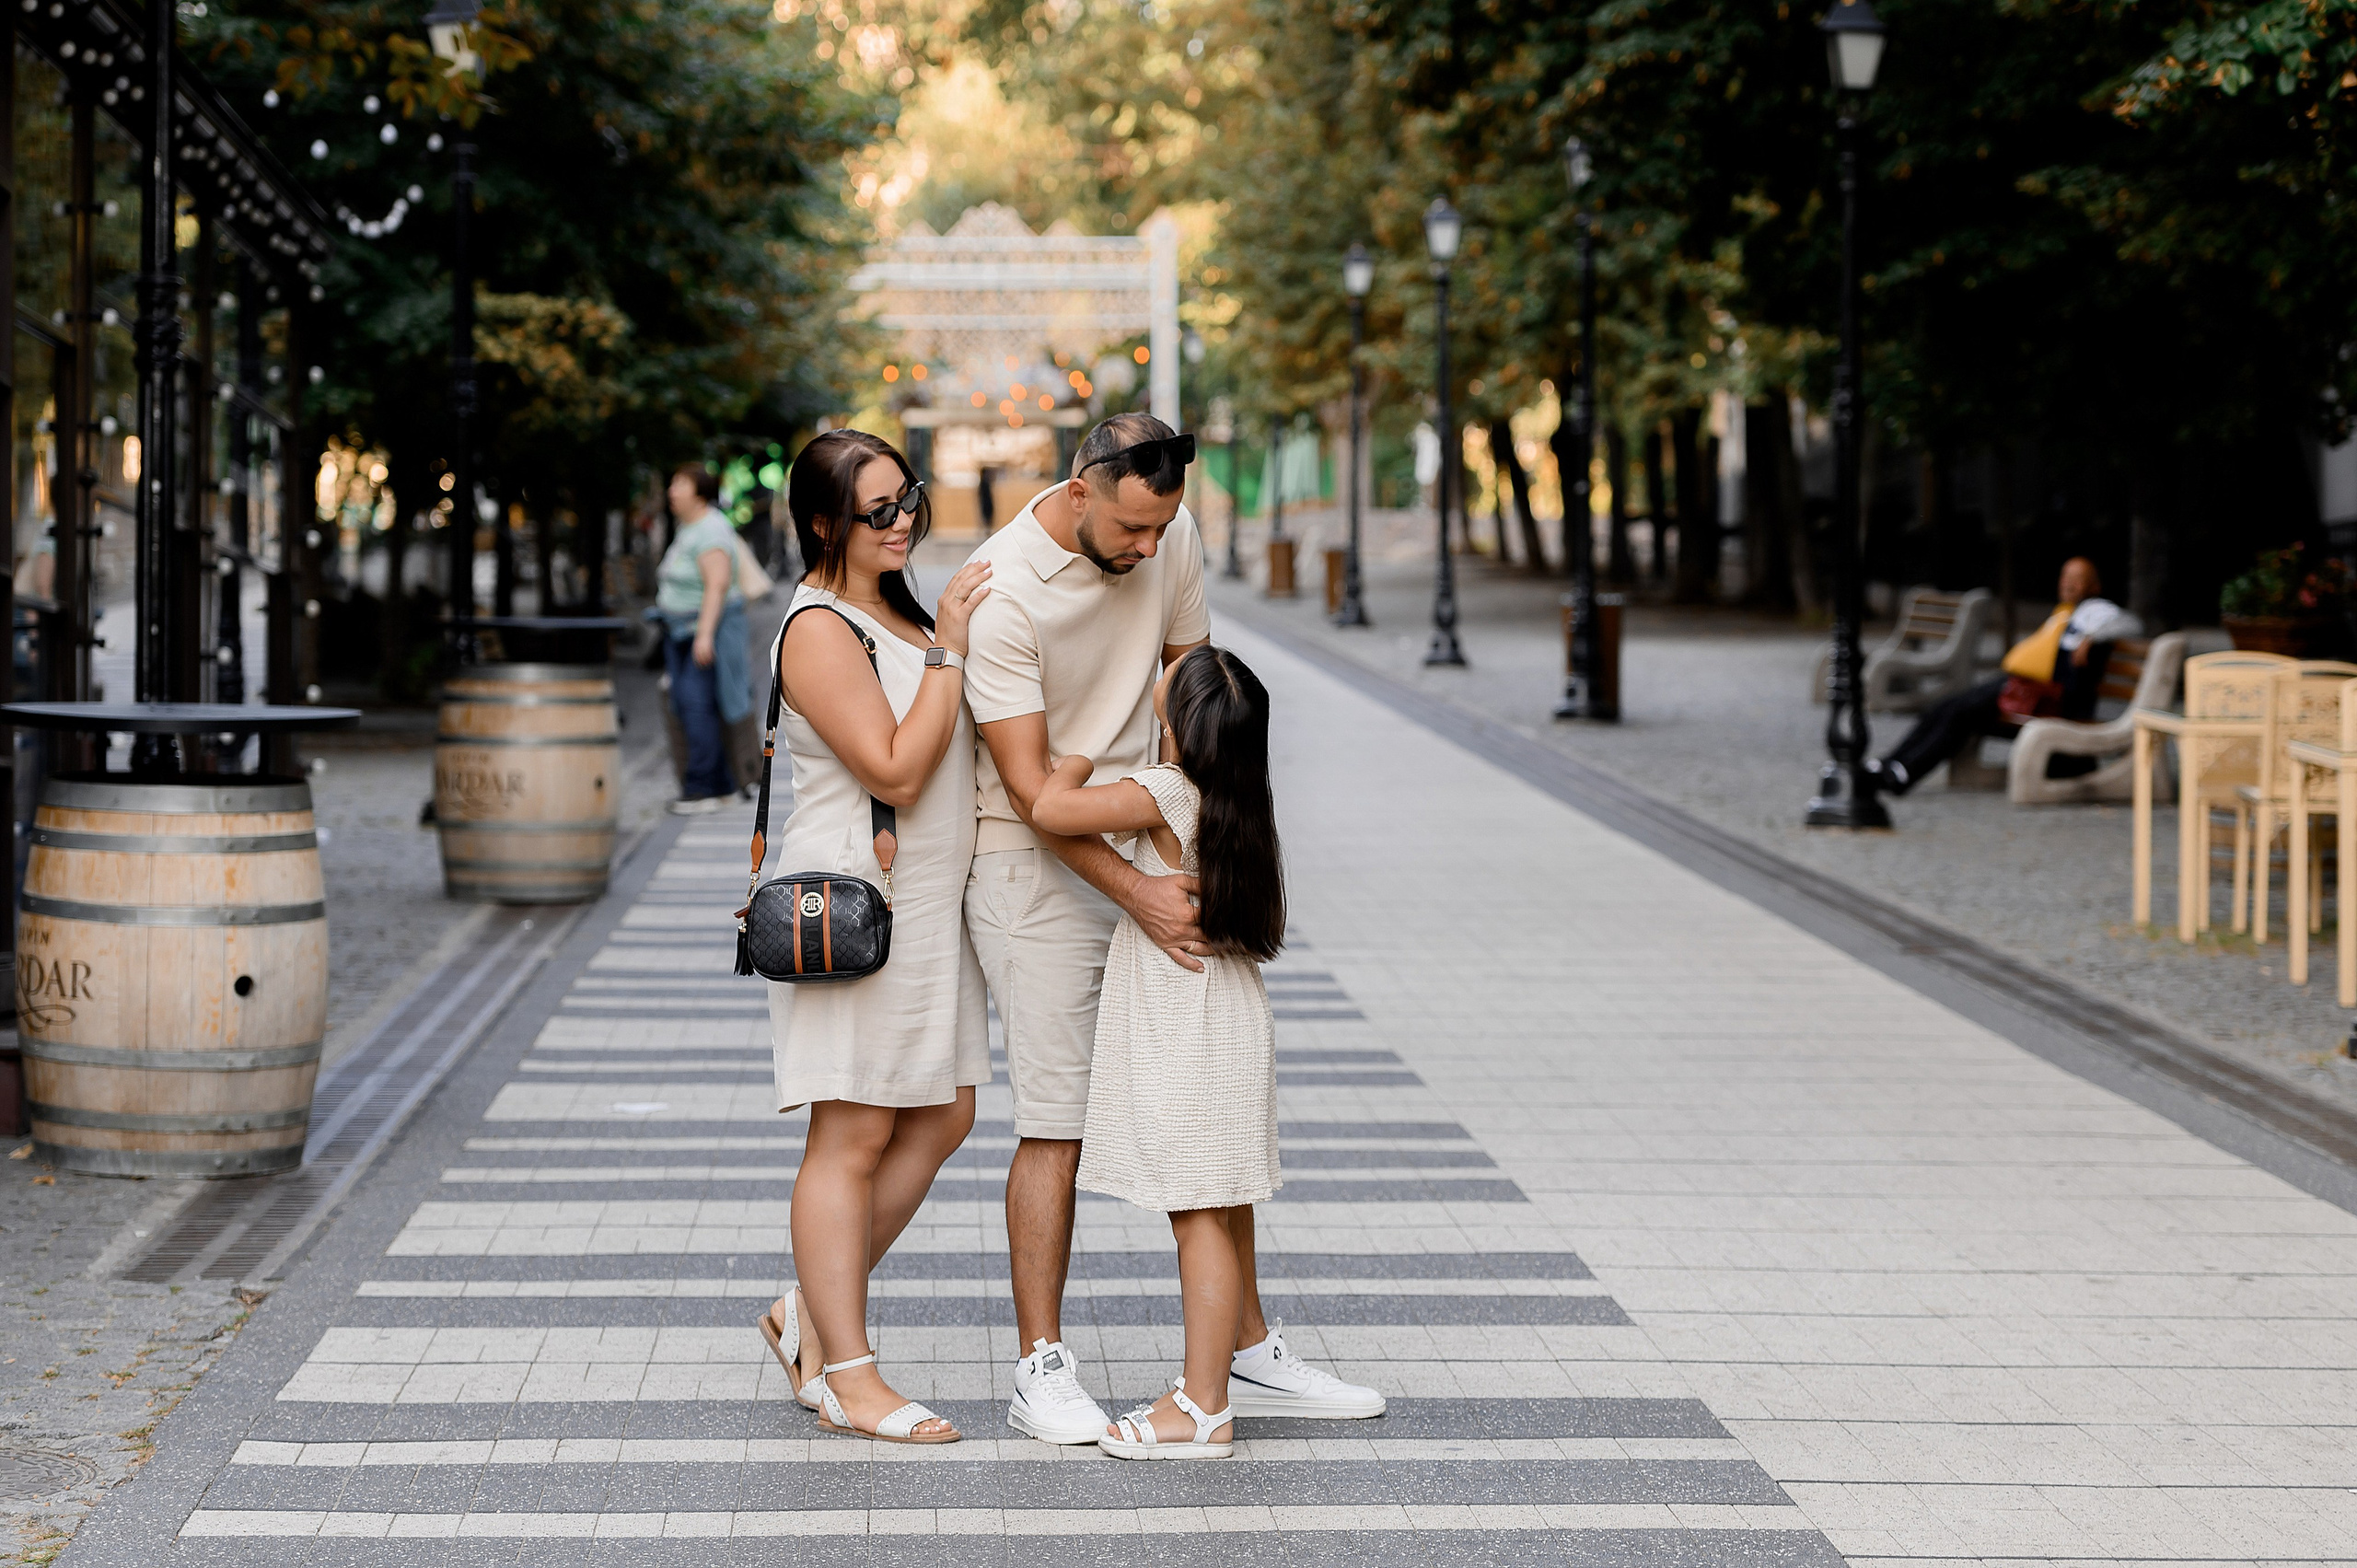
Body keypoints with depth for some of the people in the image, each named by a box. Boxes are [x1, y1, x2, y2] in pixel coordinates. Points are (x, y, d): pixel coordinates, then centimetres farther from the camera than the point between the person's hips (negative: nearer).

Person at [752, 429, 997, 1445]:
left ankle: (812, 1312, 21)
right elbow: (896, 770, -21)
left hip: (926, 903, 10)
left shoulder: (899, 611, 15)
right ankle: (846, 1375, 2)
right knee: (853, 1138, -4)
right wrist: (950, 648, -19)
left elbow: (952, 747, 26)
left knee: (941, 1120, 11)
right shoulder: (820, 629, -15)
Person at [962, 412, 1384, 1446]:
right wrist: (1136, 896, -30)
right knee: (1058, 1120, -7)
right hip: (1034, 860, -6)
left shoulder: (1171, 540, -3)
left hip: (1155, 846, 6)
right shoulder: (1002, 591, -21)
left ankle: (1249, 1355, 14)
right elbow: (1028, 783, -22)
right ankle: (1042, 1371, 3)